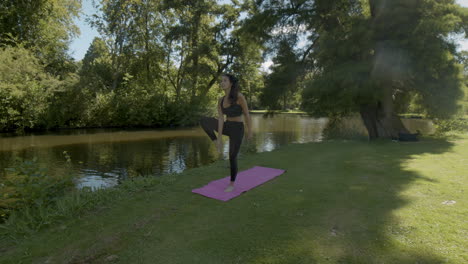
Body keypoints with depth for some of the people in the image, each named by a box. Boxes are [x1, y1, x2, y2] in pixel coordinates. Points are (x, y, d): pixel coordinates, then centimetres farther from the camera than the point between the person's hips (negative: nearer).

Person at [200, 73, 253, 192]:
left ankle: (232, 184, 21)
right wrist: (219, 138, -14)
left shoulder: (239, 96, -21)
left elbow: (247, 114, -13)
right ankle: (217, 144, 3)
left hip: (237, 130, -6)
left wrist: (250, 132, -6)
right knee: (203, 121, -5)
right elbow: (220, 119, -9)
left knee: (232, 157, 0)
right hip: (226, 127, 6)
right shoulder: (221, 100, -3)